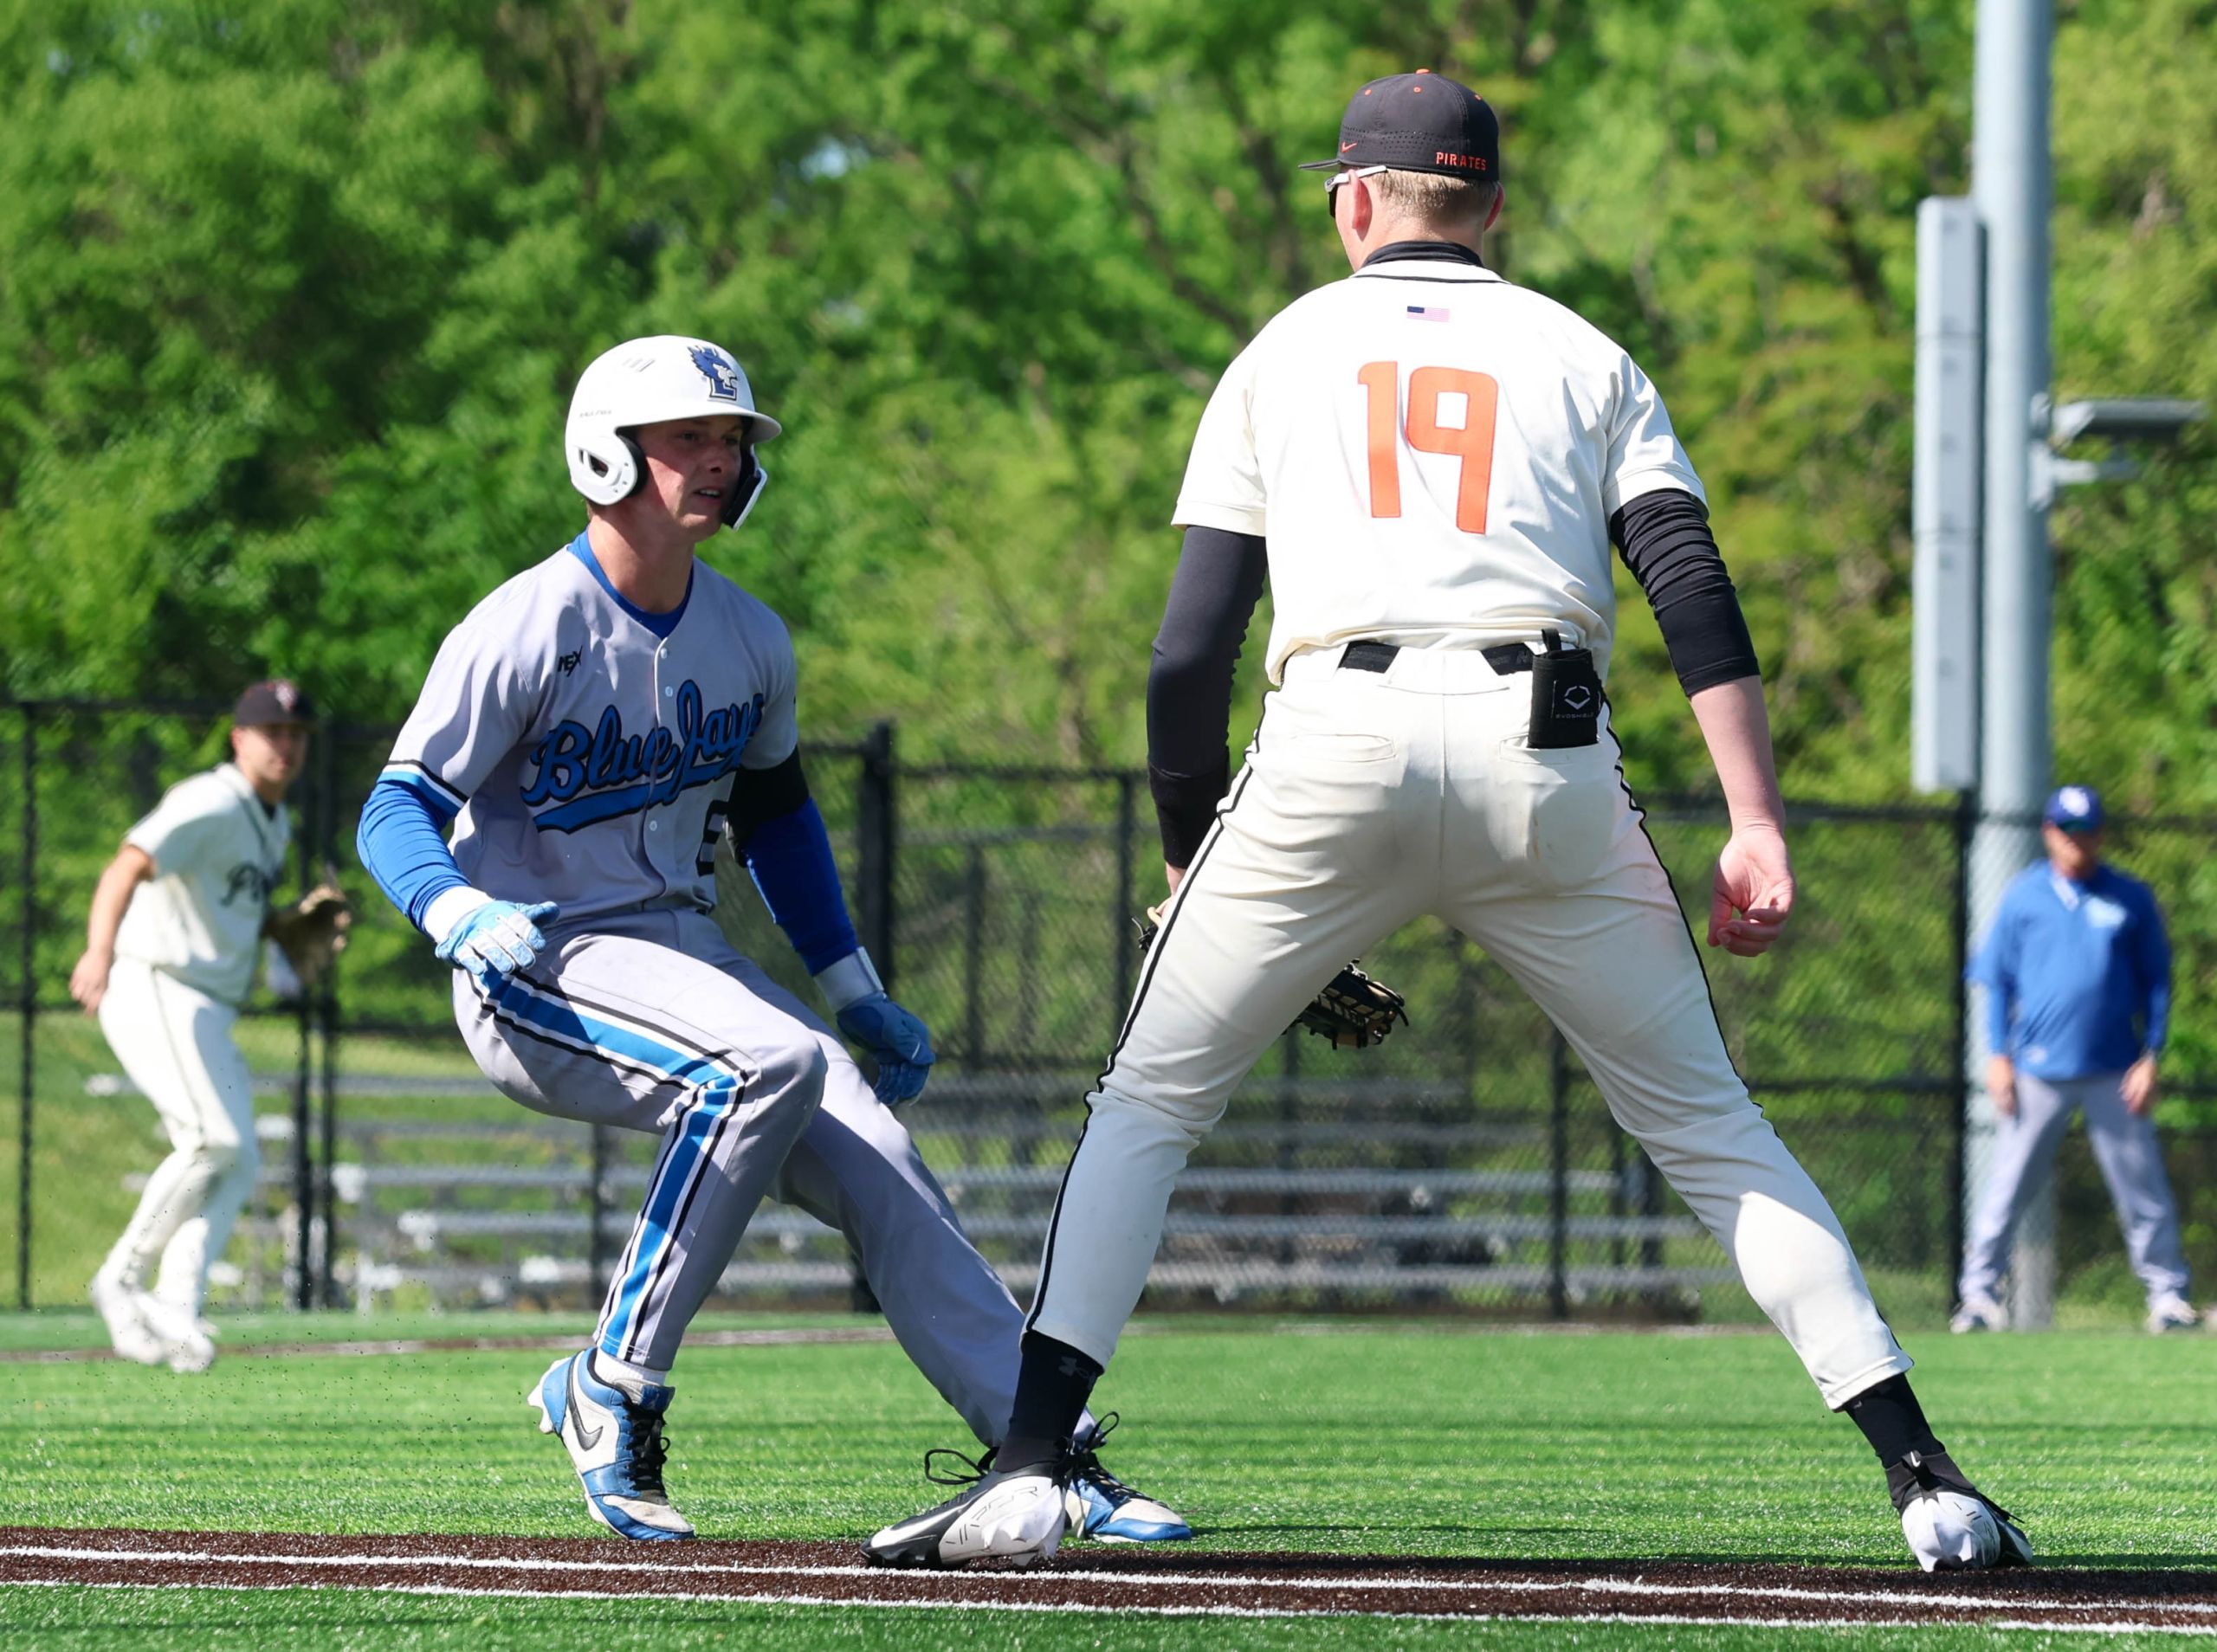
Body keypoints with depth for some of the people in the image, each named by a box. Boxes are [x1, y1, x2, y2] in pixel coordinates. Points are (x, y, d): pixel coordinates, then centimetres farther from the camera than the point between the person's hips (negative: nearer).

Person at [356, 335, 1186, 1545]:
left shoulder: (749, 641, 7)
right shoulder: (526, 631, -14)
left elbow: (775, 818, 23)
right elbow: (397, 811, -15)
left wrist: (859, 997, 21)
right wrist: (463, 918, -36)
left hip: (678, 951, 7)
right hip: (537, 969, -7)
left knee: (875, 1163, -9)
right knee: (768, 1061, -32)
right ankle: (613, 1392, -24)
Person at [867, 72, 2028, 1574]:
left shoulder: (1287, 350, 20)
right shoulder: (1583, 358, 20)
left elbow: (1191, 653, 12)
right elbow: (1695, 589, 4)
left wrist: (1188, 857, 22)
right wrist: (1757, 825, -1)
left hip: (1338, 744, -1)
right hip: (1549, 767, 1)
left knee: (1149, 1105, 12)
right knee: (1709, 1126, 11)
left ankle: (1029, 1472, -3)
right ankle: (1928, 1484, 1)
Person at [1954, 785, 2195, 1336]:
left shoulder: (2132, 899, 5)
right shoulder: (2023, 897, 6)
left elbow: (2157, 980, 7)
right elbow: (1997, 979, 8)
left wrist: (2150, 1057, -1)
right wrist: (1999, 1056, -1)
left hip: (2115, 1075, 0)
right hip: (2038, 1071, 0)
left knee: (2144, 1188, 1)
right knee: (2008, 1186, -2)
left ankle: (2167, 1295, 9)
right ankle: (1979, 1293, 4)